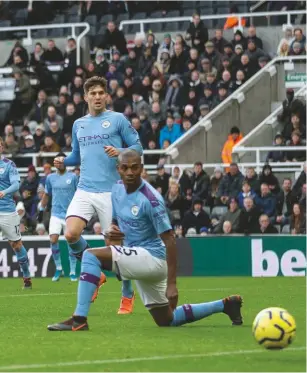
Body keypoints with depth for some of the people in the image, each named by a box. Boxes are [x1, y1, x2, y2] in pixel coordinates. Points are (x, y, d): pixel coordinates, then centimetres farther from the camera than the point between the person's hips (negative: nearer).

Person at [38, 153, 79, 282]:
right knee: (53, 240, -12)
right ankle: (58, 268, 4)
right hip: (56, 213, 2)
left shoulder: (73, 177, -2)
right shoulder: (50, 178, 8)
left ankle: (73, 271, 8)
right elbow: (46, 195, 18)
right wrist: (41, 210, 16)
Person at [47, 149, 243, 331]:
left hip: (152, 257, -9)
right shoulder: (117, 189, 3)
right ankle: (225, 305, 30)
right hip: (137, 258, 9)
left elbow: (170, 241, -19)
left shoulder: (150, 199, -19)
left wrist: (172, 283, -22)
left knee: (91, 255, -23)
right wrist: (110, 232, -8)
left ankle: (79, 319, -26)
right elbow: (116, 222, 19)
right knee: (166, 320, 18)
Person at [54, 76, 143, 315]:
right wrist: (64, 161, 4)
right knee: (71, 234, -18)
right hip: (85, 191, 4)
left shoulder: (118, 119, 1)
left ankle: (128, 295, 18)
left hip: (111, 191, -4)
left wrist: (120, 152, -19)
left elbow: (138, 147, 0)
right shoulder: (79, 124, 15)